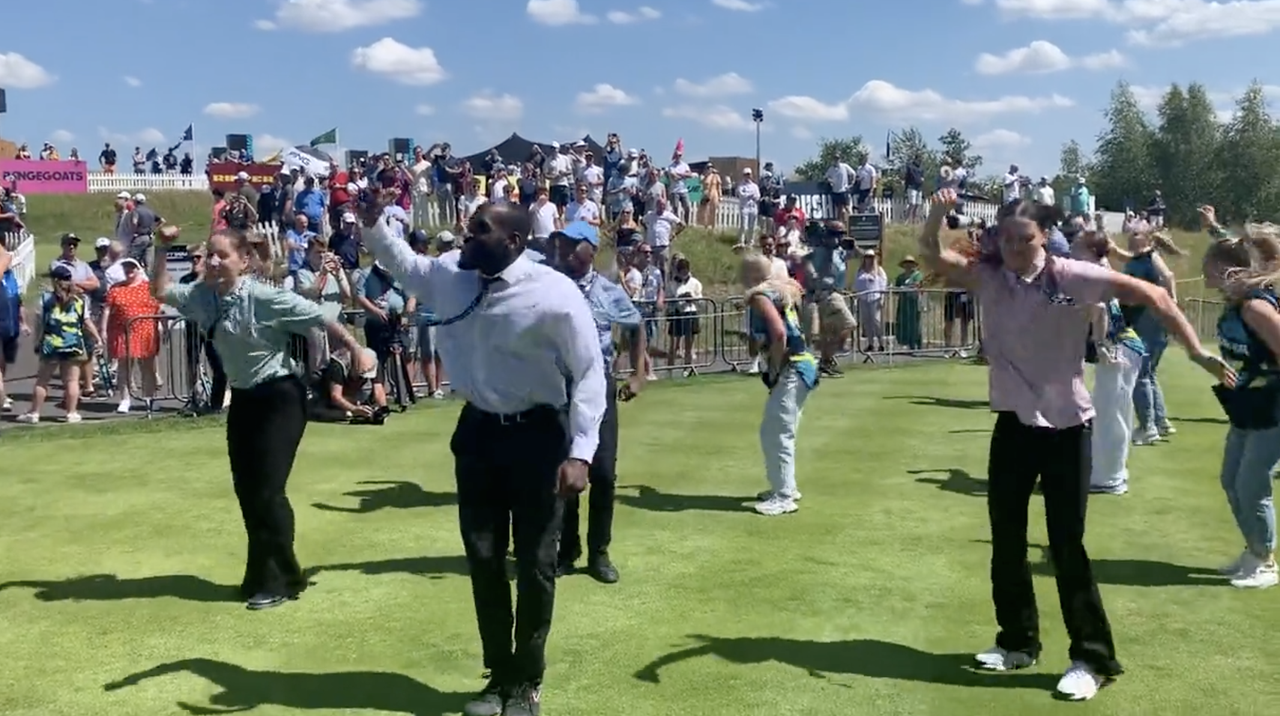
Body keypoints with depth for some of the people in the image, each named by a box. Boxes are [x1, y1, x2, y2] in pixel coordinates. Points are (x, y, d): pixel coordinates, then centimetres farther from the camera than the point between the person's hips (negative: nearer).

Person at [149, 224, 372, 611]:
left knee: (267, 489, -8)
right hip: (243, 397, 7)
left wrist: (357, 351, -22)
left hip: (280, 396, -7)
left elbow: (321, 320, -19)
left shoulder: (266, 297, -21)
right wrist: (162, 248, 2)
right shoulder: (202, 295, -2)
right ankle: (262, 575, 26)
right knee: (245, 490, 10)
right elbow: (160, 290, 13)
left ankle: (281, 580, 7)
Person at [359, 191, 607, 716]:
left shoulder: (554, 295, -19)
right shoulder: (450, 275, -3)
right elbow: (404, 264, 20)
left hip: (538, 436, -5)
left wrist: (580, 452, -21)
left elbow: (589, 375, -15)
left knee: (534, 564, 7)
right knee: (483, 558, 13)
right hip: (478, 431, 5)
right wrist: (373, 223, 2)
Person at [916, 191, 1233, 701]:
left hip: (1066, 427, -4)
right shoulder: (987, 276, -2)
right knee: (1006, 540, 11)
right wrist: (937, 215, -28)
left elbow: (1150, 295, -11)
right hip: (1014, 424, 4)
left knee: (1066, 545, -3)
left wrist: (1196, 351, -15)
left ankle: (1093, 658, 11)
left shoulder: (1072, 277, -13)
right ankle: (1018, 643, 28)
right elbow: (932, 256, -9)